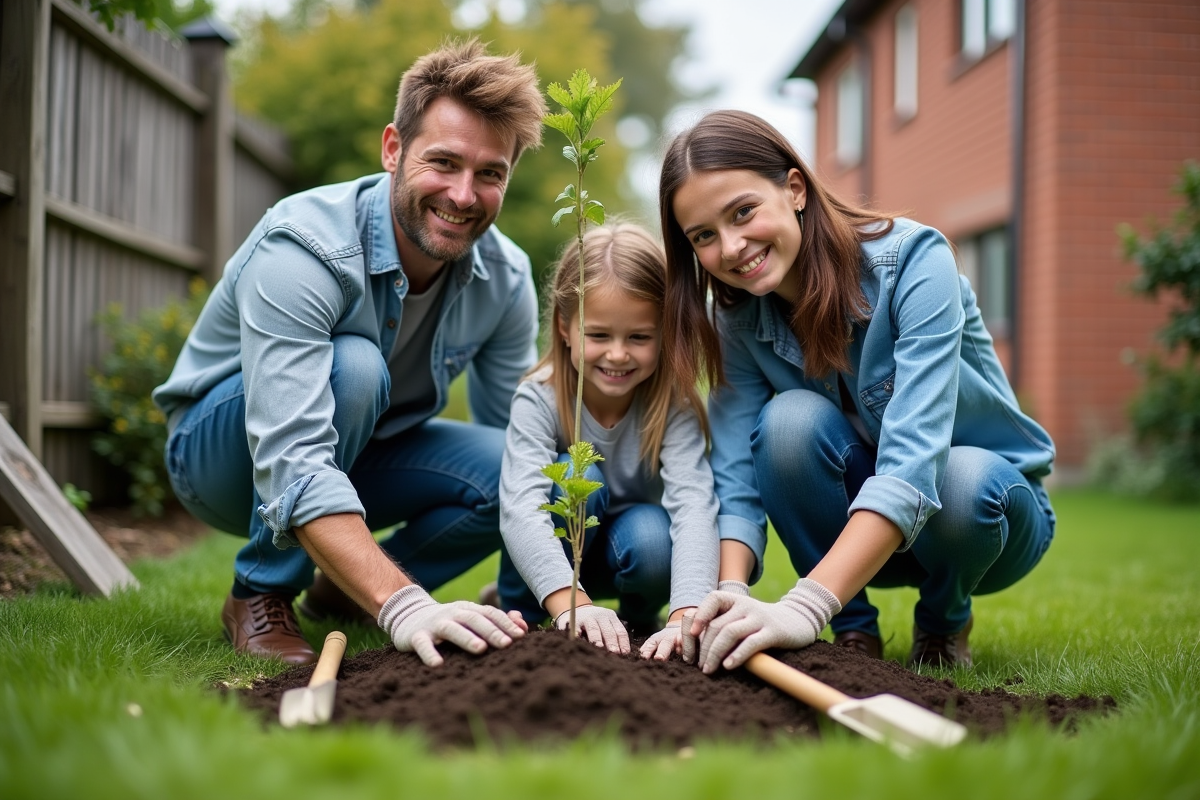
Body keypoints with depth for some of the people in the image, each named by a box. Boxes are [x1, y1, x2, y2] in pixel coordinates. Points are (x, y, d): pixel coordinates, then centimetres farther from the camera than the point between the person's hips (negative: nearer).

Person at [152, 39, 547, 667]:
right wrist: (404, 607, -54)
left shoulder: (505, 279, -14)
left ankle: (342, 592, 3)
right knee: (352, 367, -36)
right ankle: (260, 595, -16)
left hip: (355, 453, 5)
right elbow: (292, 463, -42)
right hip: (222, 448, -5)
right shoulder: (301, 249, -33)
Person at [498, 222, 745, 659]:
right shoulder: (539, 399, -23)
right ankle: (520, 616, -10)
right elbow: (520, 508, -36)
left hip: (632, 552, 1)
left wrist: (688, 614, -51)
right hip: (551, 557, 0)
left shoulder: (673, 404, -21)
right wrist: (571, 603, -53)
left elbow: (693, 504, -35)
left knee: (651, 536, -33)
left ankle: (640, 615, 1)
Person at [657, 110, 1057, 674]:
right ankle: (854, 628, -6)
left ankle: (945, 620, -2)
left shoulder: (912, 260, -27)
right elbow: (736, 479, -18)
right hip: (857, 539, 3)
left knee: (962, 482, -38)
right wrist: (726, 602, -38)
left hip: (992, 505, -2)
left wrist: (805, 606, -50)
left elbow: (913, 461, -39)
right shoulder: (739, 321, -12)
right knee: (793, 418, -28)